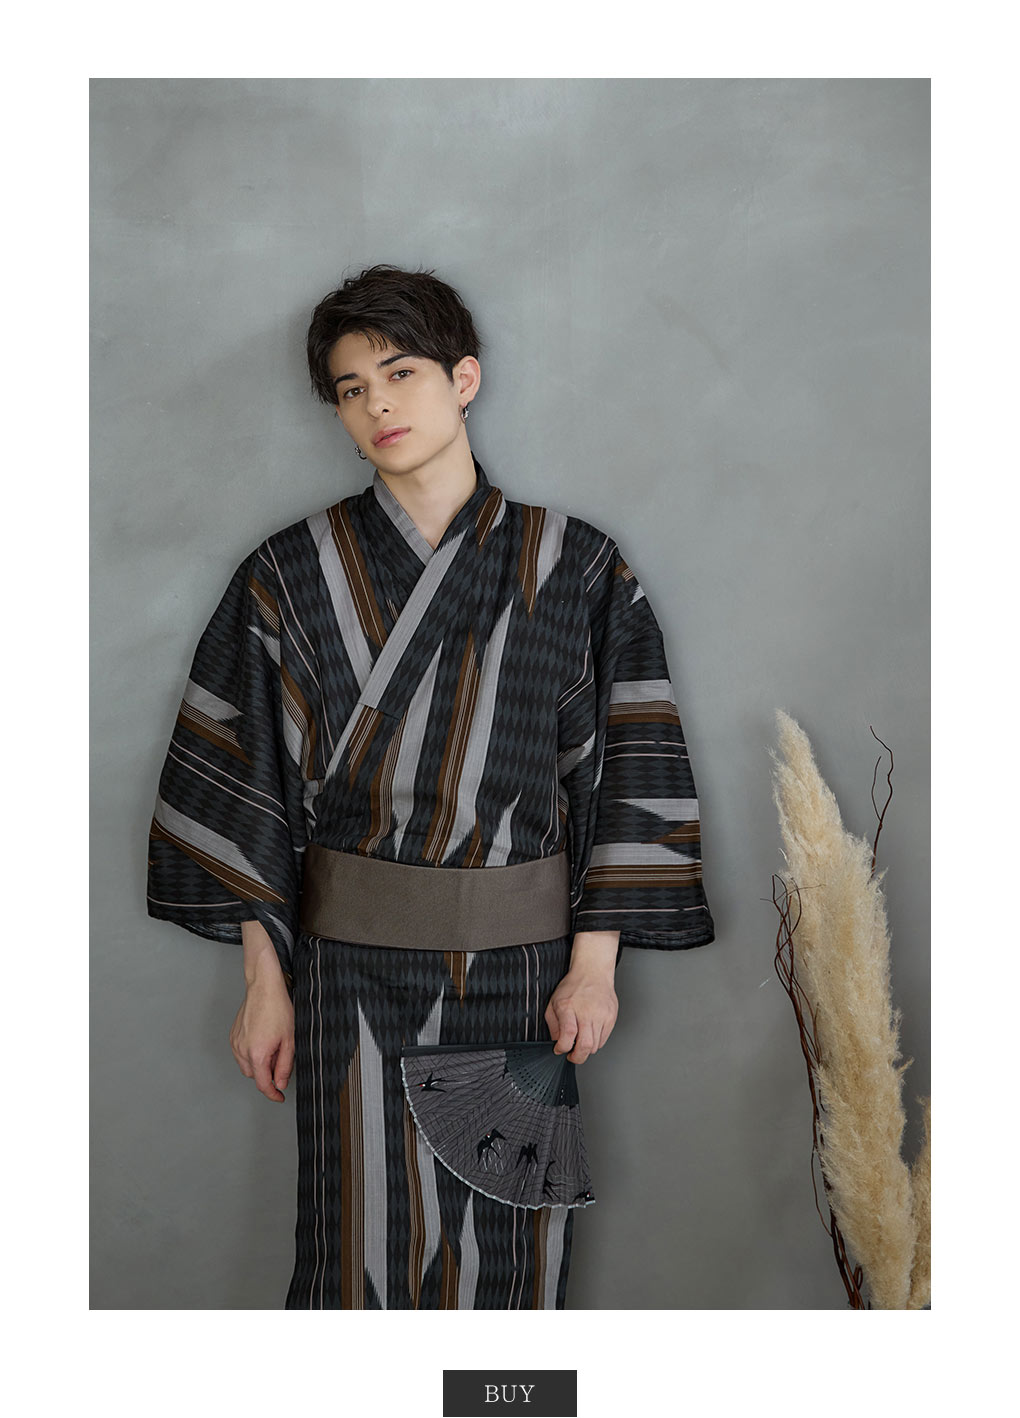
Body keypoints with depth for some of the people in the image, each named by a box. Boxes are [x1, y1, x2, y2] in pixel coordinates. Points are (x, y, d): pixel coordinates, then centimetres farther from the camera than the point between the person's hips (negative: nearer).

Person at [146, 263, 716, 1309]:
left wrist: (595, 963, -5)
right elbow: (250, 787, 1)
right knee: (364, 1240, 6)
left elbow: (621, 773, 0)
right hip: (352, 961, 0)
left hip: (521, 957, 1)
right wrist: (265, 978, -1)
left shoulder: (576, 568, 0)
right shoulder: (293, 574, 1)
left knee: (508, 1241, 9)